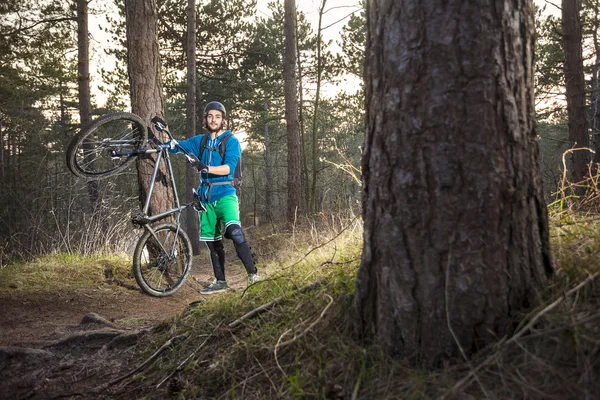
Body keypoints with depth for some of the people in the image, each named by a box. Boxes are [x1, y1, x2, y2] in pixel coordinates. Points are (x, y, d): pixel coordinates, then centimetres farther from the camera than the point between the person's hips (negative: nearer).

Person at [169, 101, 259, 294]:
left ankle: (253, 273, -20)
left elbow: (228, 168, -16)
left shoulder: (231, 141, -2)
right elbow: (177, 146, 8)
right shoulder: (200, 141, 13)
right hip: (206, 196, 6)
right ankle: (220, 282, 21)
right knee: (211, 241, 9)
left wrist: (206, 168, -30)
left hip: (224, 193, -5)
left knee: (234, 230, -28)